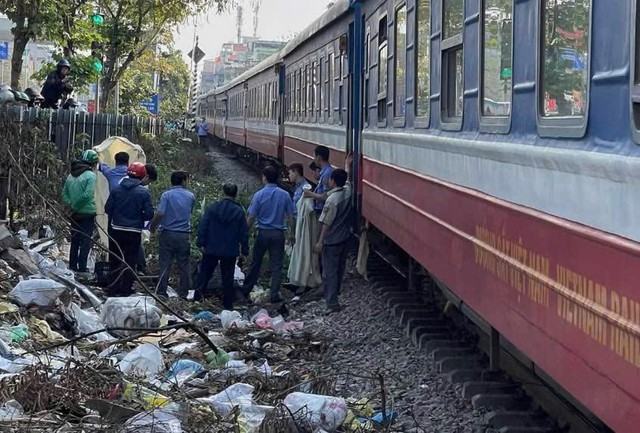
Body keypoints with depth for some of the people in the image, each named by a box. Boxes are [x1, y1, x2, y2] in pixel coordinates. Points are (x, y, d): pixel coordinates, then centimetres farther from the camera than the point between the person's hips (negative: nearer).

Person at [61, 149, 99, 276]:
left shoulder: (71, 176, 9)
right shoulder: (90, 175, -13)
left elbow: (64, 194, 9)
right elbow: (87, 194, -22)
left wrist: (72, 205, 2)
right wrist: (76, 206, -11)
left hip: (75, 215, 7)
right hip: (88, 214, -7)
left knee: (75, 242, 15)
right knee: (86, 242, -2)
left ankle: (72, 267, 21)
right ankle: (82, 269, -4)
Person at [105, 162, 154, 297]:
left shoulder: (116, 189, -2)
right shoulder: (144, 193, -10)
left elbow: (107, 208, 1)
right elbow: (149, 214, -10)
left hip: (116, 230, 3)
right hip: (134, 232, -3)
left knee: (114, 260, 13)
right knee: (130, 261, 7)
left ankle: (113, 289, 15)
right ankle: (125, 289, 7)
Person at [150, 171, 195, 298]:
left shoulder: (166, 195, -7)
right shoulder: (191, 196, 3)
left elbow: (159, 214, -15)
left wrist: (152, 227, -1)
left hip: (168, 233, -1)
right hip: (184, 235, 2)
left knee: (165, 265, 4)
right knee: (183, 266, 8)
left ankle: (161, 292, 4)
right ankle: (183, 294, 10)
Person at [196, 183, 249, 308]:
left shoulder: (212, 208, -3)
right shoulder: (239, 211, -3)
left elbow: (202, 227, -5)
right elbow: (244, 233, 0)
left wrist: (201, 243, -1)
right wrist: (244, 252, 6)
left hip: (211, 249, 0)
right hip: (230, 251, 0)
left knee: (205, 273, 13)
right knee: (227, 278, 7)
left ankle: (199, 294, -1)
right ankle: (228, 304, 11)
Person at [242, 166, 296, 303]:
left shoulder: (259, 195, -9)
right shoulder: (285, 195, -3)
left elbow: (251, 217, -8)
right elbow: (290, 216, 0)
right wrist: (292, 234, 10)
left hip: (263, 233, -1)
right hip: (278, 234, 1)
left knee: (255, 263, 12)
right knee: (276, 265, 5)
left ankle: (246, 289, 24)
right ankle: (274, 294, 2)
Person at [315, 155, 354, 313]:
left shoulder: (332, 199, -23)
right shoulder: (347, 191, -2)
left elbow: (327, 223, -20)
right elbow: (347, 178, 22)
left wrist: (320, 241, -14)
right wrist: (347, 165, 38)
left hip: (332, 241, -8)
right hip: (344, 238, 8)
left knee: (329, 272, -4)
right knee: (339, 268, 21)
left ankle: (332, 303, -6)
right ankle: (334, 294, 39)